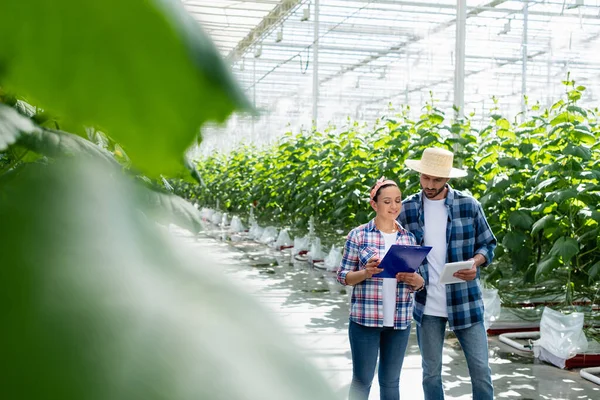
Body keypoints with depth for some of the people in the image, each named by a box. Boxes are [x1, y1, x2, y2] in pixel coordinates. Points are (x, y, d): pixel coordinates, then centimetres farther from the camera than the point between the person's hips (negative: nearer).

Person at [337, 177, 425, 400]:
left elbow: (416, 282, 11)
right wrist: (366, 273, -20)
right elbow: (343, 276, -2)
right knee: (362, 380, 5)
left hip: (399, 321, 3)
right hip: (365, 320, -3)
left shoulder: (409, 238, 6)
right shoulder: (358, 235, -4)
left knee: (391, 381, 13)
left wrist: (417, 281, -12)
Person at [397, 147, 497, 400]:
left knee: (480, 369, 4)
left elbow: (488, 244, 5)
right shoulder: (406, 209, 0)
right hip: (426, 305, 1)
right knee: (431, 372, 11)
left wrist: (475, 262, -15)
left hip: (465, 302, -1)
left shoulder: (468, 205, -3)